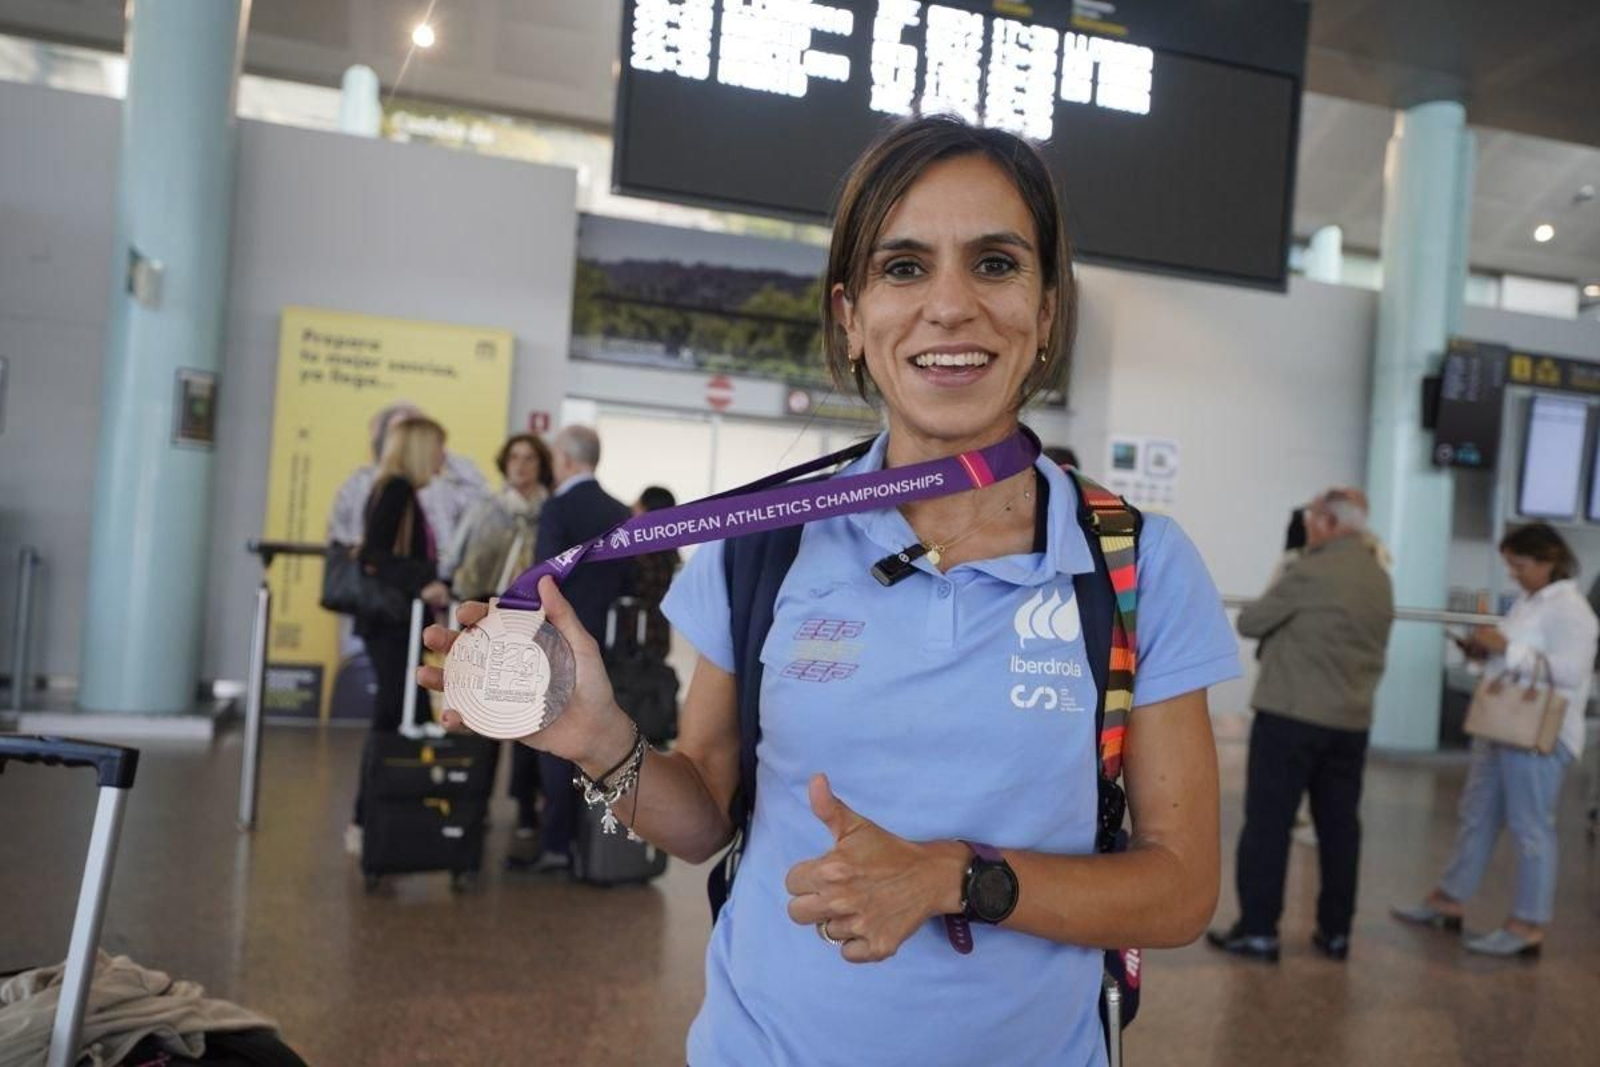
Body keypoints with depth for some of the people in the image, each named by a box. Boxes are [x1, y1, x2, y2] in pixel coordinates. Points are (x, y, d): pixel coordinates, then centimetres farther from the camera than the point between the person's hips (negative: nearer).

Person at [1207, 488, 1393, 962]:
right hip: (1352, 719, 7)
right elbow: (1375, 650, 18)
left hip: (1292, 714, -7)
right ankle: (1335, 931, 18)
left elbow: (1250, 622, -5)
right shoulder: (1380, 578, 11)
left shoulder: (1310, 571, -14)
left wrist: (1275, 604, 14)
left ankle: (1258, 929, 2)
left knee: (1268, 822, -1)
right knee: (1339, 825, 12)